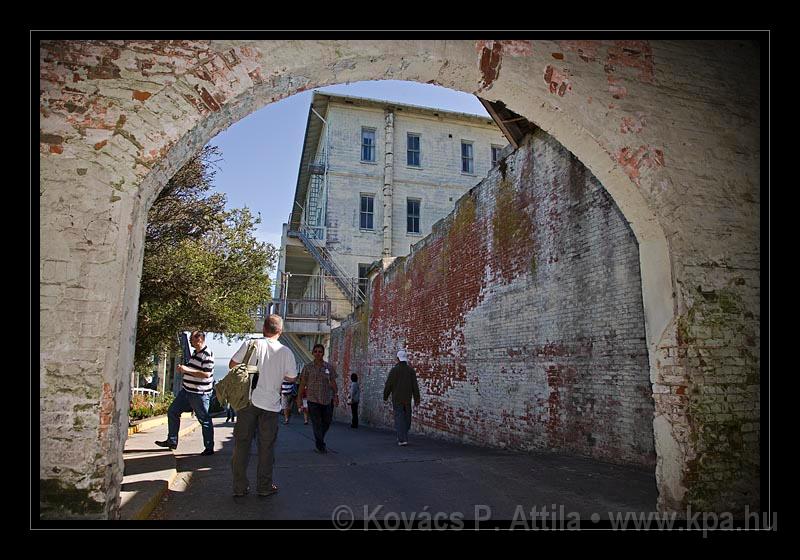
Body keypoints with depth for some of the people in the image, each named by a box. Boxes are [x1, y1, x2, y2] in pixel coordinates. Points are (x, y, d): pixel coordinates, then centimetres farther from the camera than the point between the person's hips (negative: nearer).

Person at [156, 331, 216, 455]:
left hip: (199, 394, -10)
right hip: (186, 390, 10)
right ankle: (172, 441, 27)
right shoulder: (195, 352, 13)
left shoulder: (207, 355, -19)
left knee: (205, 420, -1)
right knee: (172, 412, 15)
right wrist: (182, 368, 5)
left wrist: (187, 370, -22)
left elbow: (206, 374, -26)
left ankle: (209, 448, 8)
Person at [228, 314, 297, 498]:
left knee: (242, 443, 11)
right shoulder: (285, 352, -4)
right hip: (270, 405, -1)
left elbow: (232, 364, 4)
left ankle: (239, 487, 16)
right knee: (266, 446, 11)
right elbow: (291, 377, 6)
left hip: (247, 401, 1)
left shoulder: (251, 344, -4)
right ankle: (264, 486, 18)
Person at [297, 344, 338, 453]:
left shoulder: (329, 367, 5)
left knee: (327, 421, 8)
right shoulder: (308, 367, 1)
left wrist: (336, 395, -1)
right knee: (316, 423, -1)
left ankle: (318, 442, 30)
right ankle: (320, 445, 9)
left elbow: (333, 382, 7)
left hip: (327, 399, 2)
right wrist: (299, 398, 0)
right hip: (313, 399, -2)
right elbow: (302, 384, 3)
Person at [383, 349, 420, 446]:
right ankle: (401, 436, 27)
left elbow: (388, 385, -5)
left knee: (399, 418, -1)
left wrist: (385, 397, 7)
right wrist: (417, 399, 2)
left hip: (397, 398, -2)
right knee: (406, 418, 16)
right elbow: (415, 386, -3)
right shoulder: (411, 370, -1)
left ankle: (403, 439, -7)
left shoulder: (394, 370, -7)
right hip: (407, 398, 2)